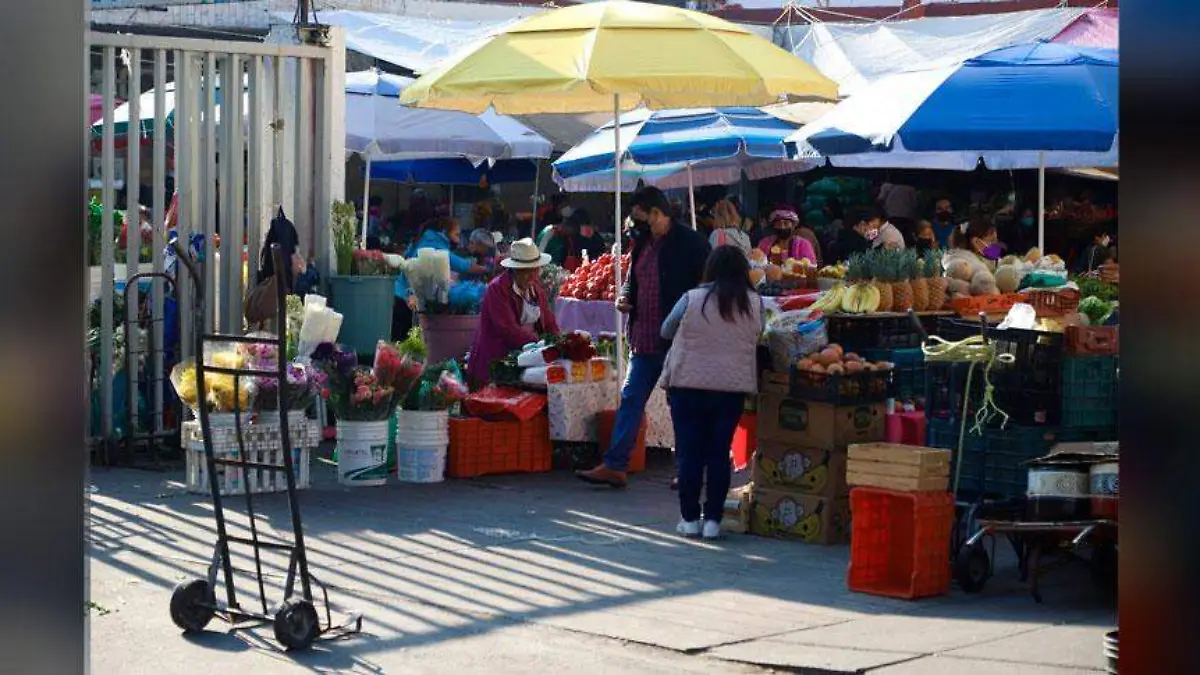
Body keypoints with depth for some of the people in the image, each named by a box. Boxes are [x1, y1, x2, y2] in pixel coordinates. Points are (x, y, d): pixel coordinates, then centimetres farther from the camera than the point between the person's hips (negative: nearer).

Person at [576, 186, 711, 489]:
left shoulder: (690, 243, -11)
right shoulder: (643, 242, 11)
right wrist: (625, 296, 4)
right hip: (645, 338, 7)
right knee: (630, 398, 5)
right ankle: (614, 466, 6)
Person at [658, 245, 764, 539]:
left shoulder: (692, 299, -7)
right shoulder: (755, 304, -2)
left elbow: (666, 331, 6)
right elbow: (757, 339, 10)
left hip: (688, 385, -2)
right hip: (732, 388, 2)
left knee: (689, 452, 7)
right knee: (719, 453, 8)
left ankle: (690, 518, 10)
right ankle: (713, 519, 7)